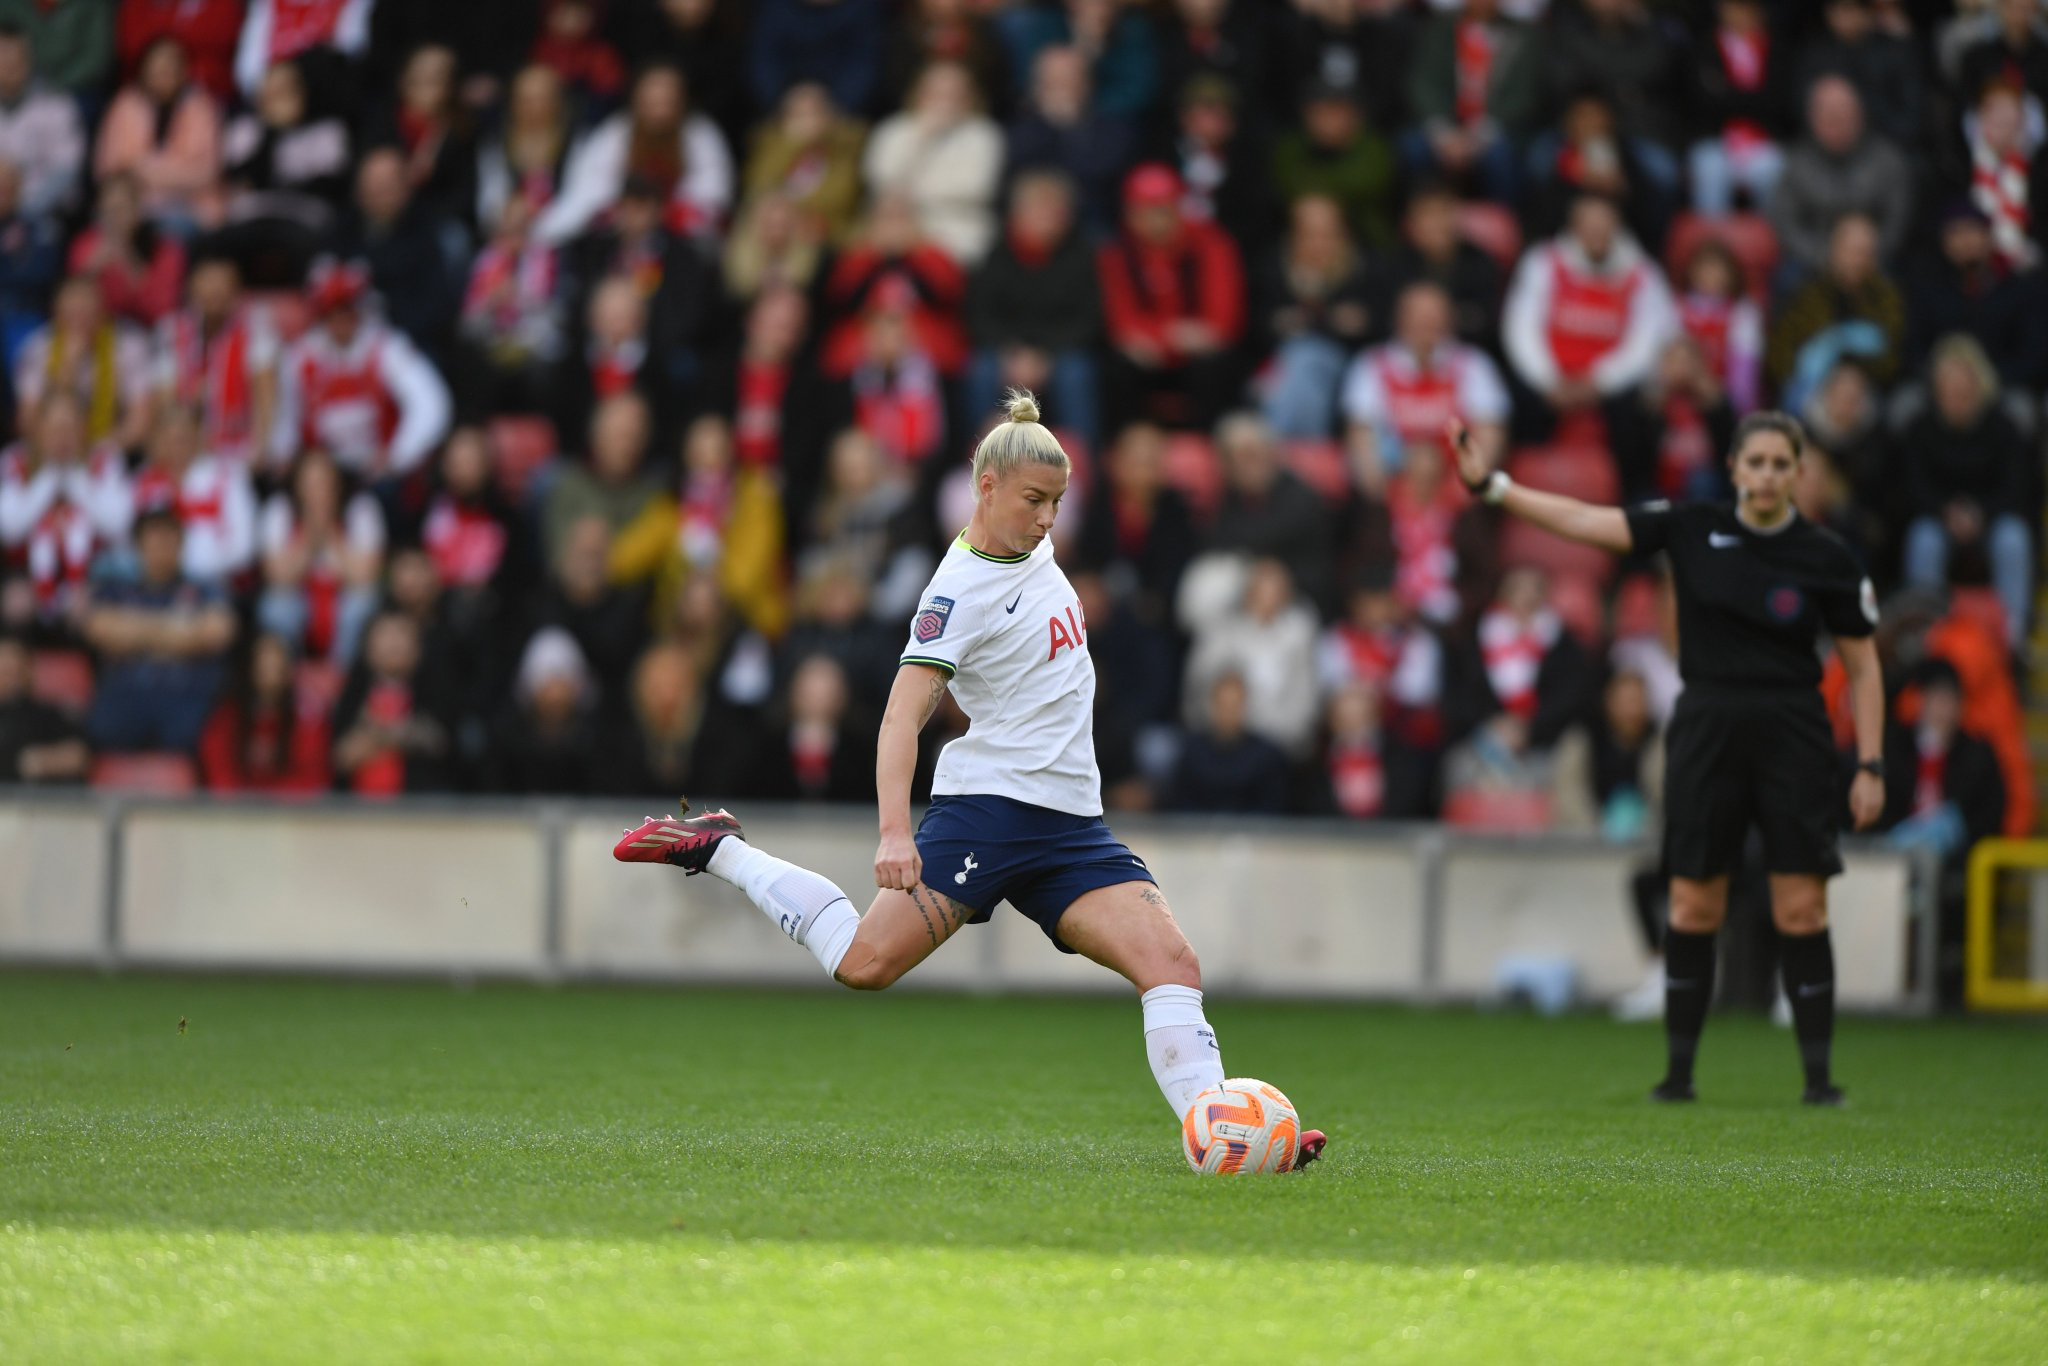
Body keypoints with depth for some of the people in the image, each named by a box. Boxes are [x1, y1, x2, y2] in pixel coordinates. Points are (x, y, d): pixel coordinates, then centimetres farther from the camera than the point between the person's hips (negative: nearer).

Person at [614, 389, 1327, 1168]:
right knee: (864, 963, -15)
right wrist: (895, 832, -32)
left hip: (1071, 825, 7)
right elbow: (903, 714, -22)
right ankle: (718, 849, 4)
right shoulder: (963, 589, -13)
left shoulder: (1034, 551, 12)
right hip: (988, 805, -7)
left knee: (1173, 964, -10)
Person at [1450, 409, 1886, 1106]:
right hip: (1706, 732, 2)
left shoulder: (1827, 558, -3)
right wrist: (1490, 485, -11)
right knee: (1693, 906, 2)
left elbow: (1862, 665, 3)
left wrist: (1871, 766, -3)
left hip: (1793, 740, -2)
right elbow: (1584, 522, -2)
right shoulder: (1692, 530, 1)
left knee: (1802, 910, -4)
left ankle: (1818, 1075, 2)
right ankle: (1679, 1070, 11)